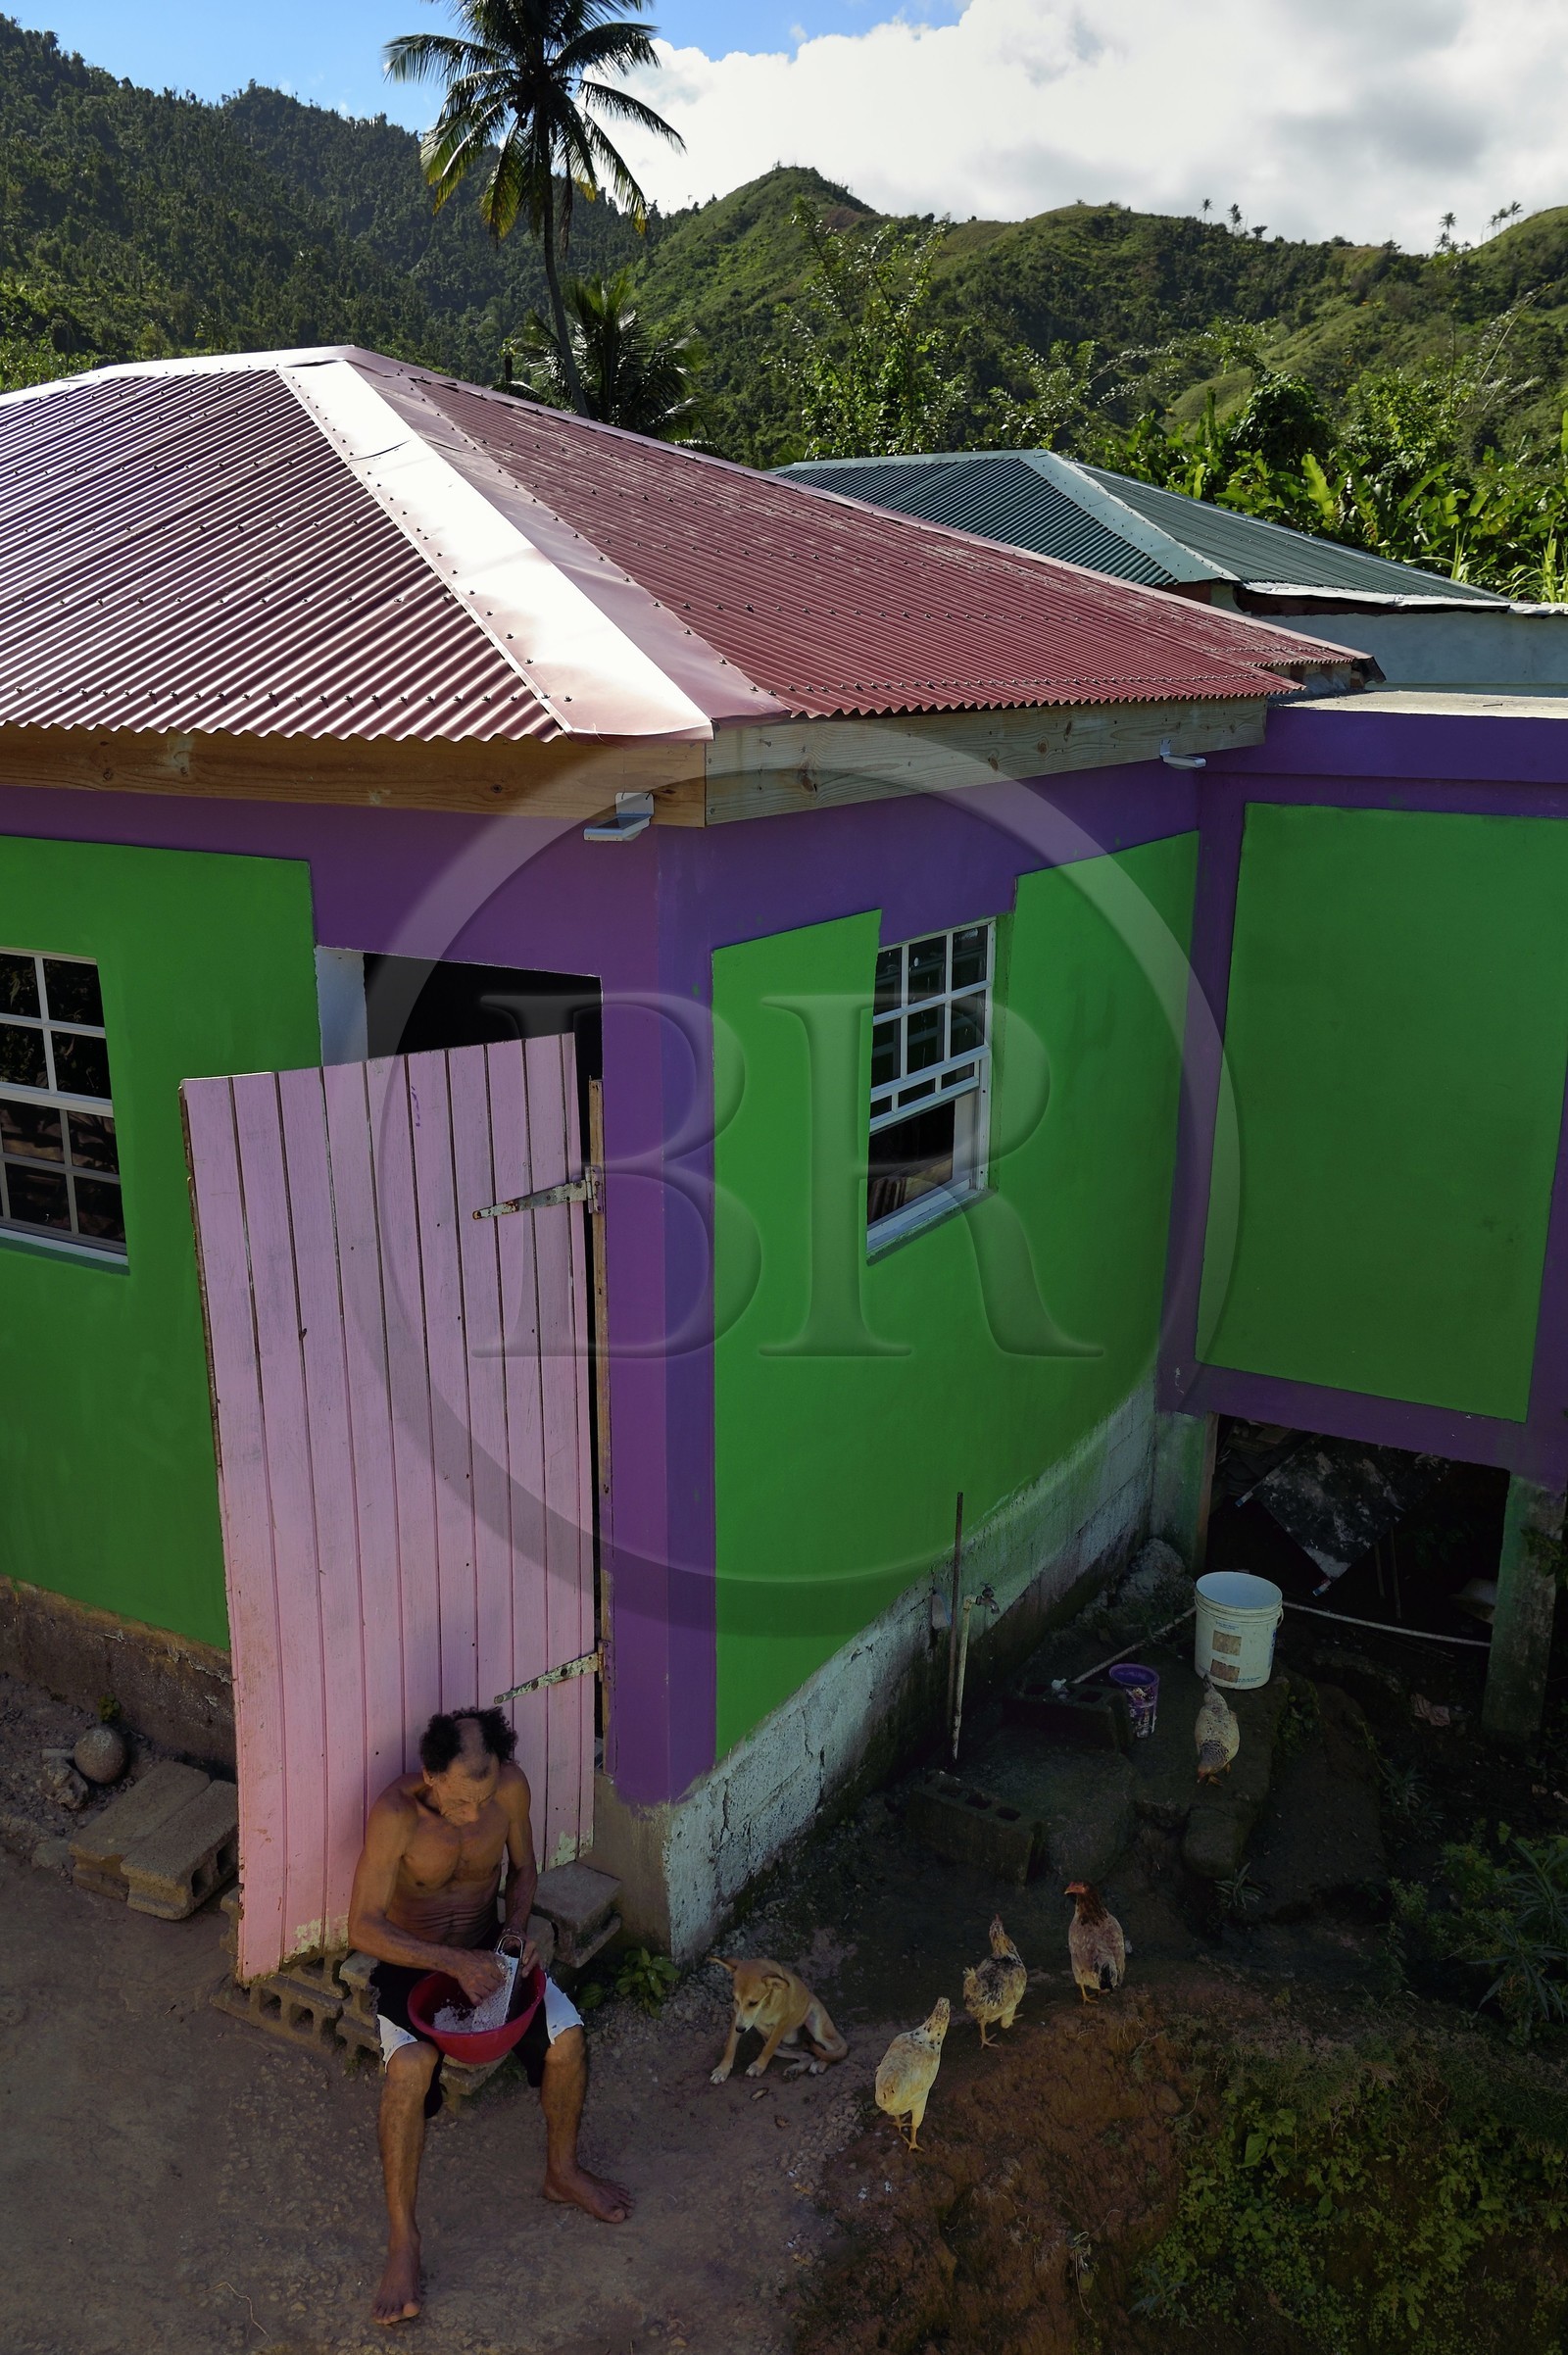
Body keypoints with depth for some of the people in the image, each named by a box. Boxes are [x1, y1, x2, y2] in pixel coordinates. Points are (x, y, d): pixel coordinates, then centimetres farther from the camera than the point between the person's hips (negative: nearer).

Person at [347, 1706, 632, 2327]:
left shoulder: (511, 1788, -17)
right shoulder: (395, 1813, -29)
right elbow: (363, 1927, -25)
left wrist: (517, 1928, -15)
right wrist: (455, 1964, -31)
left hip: (487, 1946, 4)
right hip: (410, 1959, -3)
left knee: (567, 2037, -17)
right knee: (410, 2068, -31)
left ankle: (561, 2170, 11)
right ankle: (402, 2235, -13)